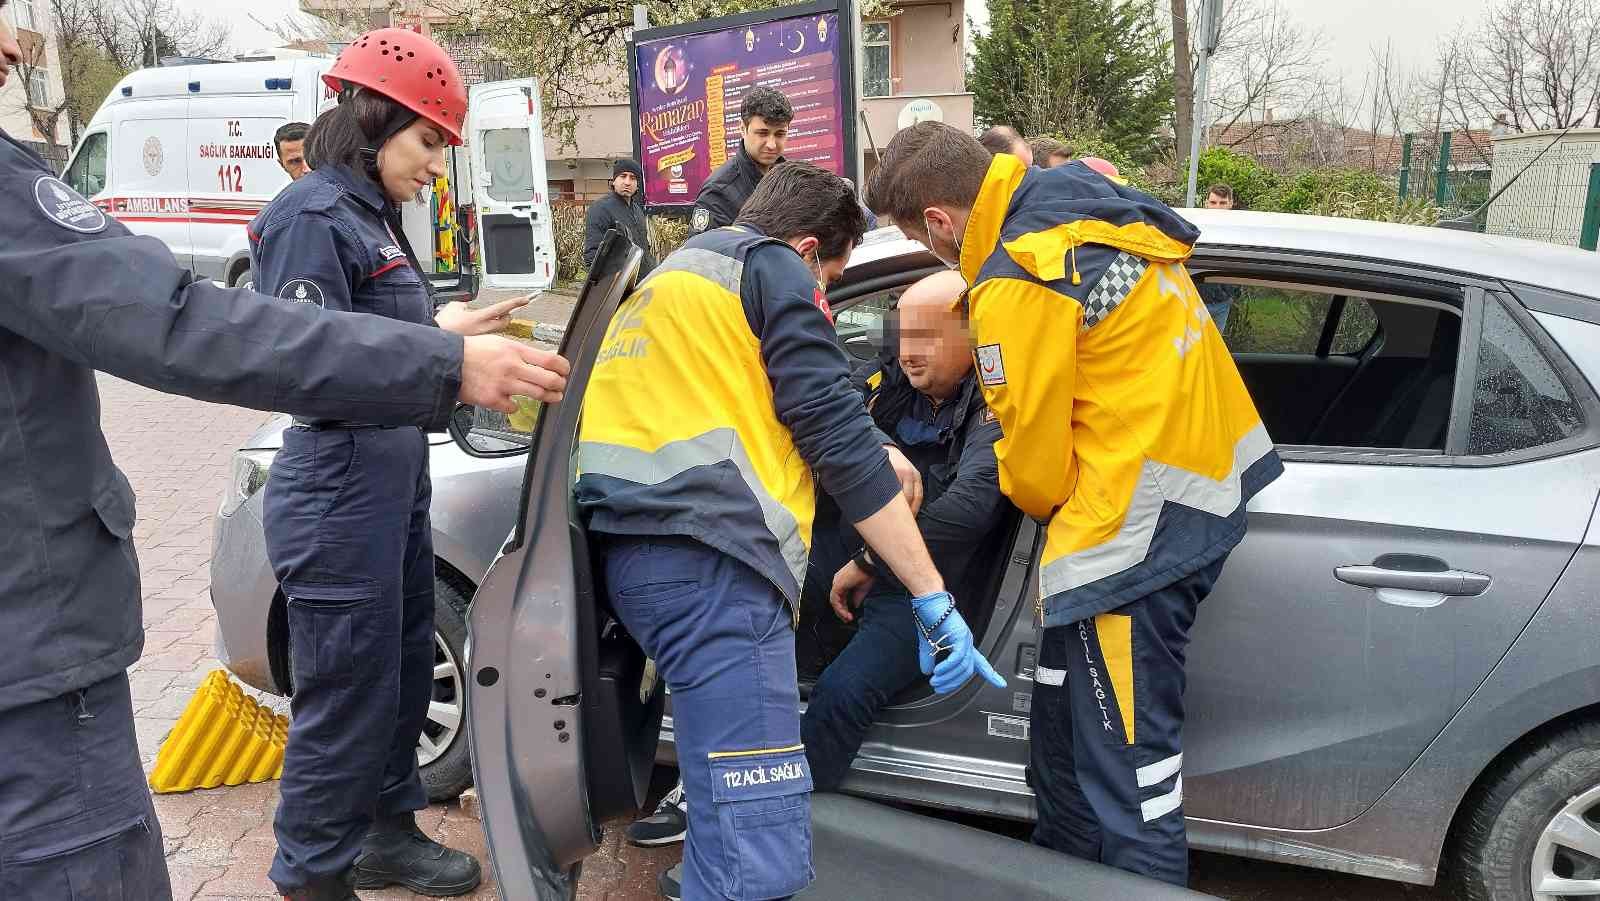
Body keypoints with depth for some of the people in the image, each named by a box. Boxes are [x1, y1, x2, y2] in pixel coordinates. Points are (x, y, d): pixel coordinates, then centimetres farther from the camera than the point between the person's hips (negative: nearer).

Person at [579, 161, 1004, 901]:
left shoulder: (672, 278, 33)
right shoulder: (767, 264, 5)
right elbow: (832, 431, -4)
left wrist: (872, 459, 35)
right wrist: (933, 598, -3)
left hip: (645, 546, 10)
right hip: (709, 553, -10)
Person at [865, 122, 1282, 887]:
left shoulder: (1017, 284, -18)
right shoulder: (1085, 204, 10)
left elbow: (1035, 458, -8)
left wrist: (1054, 512, 14)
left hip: (1134, 525, -10)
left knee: (1123, 759, -2)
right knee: (1064, 727, 22)